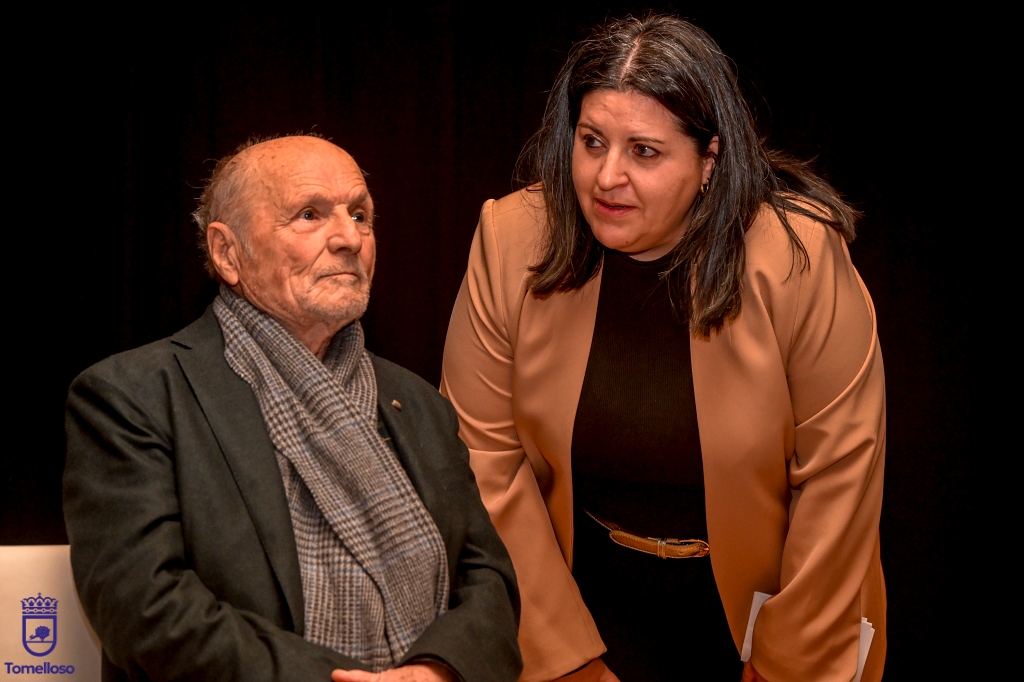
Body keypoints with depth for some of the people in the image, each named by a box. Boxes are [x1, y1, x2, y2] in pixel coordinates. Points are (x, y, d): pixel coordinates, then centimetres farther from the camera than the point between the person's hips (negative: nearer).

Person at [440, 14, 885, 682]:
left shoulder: (800, 257, -20)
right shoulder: (512, 239, -14)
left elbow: (837, 477, -16)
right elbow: (485, 454, -12)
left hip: (755, 596, -1)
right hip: (593, 593, 1)